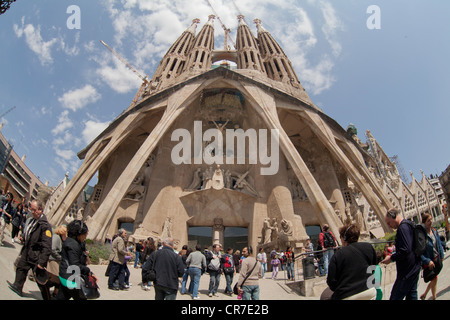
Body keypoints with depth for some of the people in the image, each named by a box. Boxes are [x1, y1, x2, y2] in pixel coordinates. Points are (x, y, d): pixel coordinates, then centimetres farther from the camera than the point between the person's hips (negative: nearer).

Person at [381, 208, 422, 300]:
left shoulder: (402, 228, -19)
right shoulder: (410, 225, 14)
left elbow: (405, 251, -26)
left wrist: (391, 258, -15)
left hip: (407, 270, -10)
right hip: (415, 267, 10)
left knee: (395, 297, -7)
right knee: (412, 295, 16)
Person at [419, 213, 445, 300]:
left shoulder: (434, 231, 1)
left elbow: (439, 244, 14)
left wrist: (441, 255, 9)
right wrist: (427, 261, -24)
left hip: (437, 259, 7)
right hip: (429, 261, -7)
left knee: (434, 279, 14)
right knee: (434, 279, 0)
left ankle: (424, 295, 31)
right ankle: (434, 297, 18)